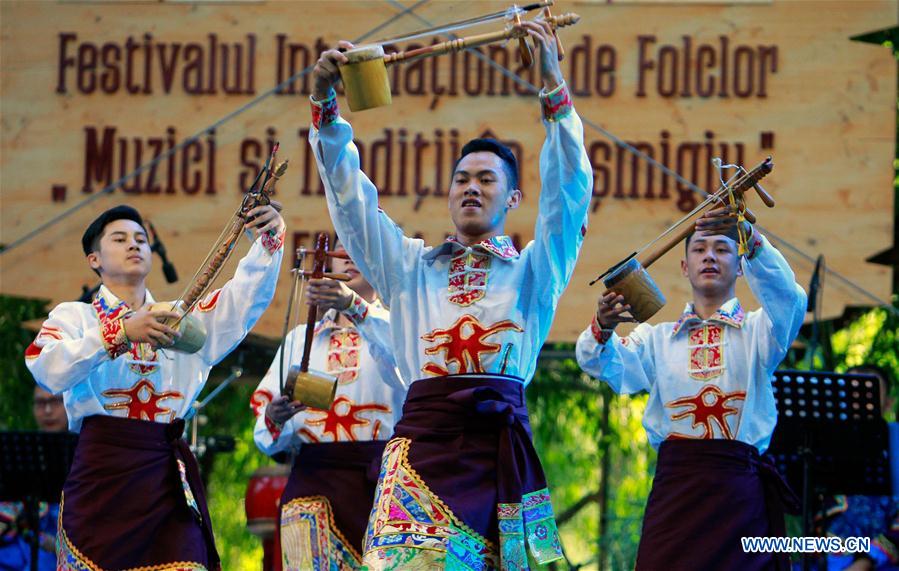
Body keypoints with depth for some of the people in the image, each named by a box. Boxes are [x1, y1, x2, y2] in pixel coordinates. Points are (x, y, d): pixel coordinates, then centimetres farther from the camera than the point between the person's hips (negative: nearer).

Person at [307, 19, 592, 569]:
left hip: (499, 443, -1)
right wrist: (326, 103, 4)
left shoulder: (533, 270, 15)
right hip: (422, 443, 1)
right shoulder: (411, 266, 21)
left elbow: (569, 189, 3)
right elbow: (350, 197, 15)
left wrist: (554, 87, -6)